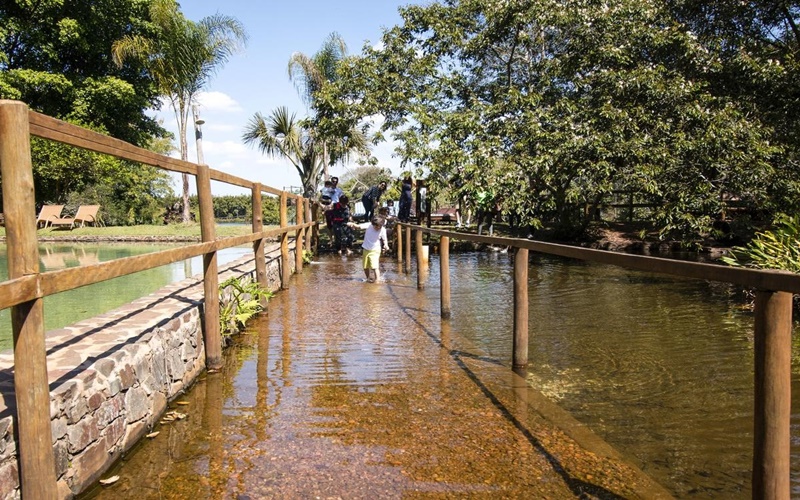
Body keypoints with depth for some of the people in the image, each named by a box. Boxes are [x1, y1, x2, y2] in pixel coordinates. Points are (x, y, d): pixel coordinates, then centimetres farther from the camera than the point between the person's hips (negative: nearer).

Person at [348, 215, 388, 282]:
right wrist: (353, 224, -44)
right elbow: (359, 226, -23)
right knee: (365, 267, 18)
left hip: (375, 250, -3)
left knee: (375, 266, -22)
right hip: (366, 249, 3)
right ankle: (368, 279, 40)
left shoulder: (383, 230, -17)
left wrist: (386, 245, -23)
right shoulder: (369, 225, -17)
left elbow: (384, 239, -4)